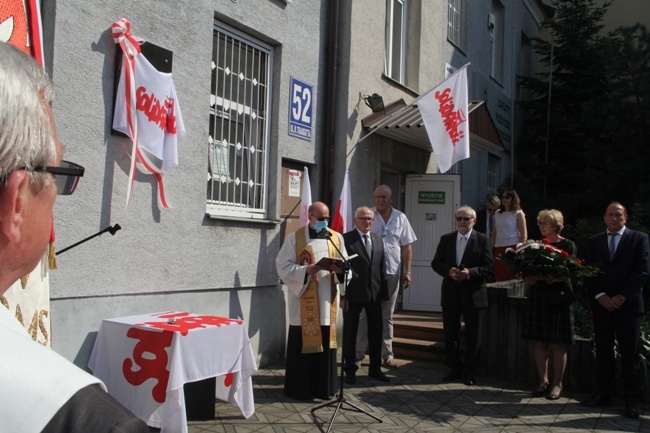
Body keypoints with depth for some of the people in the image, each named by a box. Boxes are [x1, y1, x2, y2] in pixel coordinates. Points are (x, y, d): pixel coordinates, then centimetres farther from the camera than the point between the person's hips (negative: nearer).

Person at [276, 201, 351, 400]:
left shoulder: (336, 238, 10)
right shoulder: (295, 238, 0)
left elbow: (346, 266, 8)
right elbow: (283, 266, -5)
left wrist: (339, 269, -15)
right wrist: (306, 270, -19)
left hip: (327, 301, 3)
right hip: (304, 302, -3)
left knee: (326, 342, 6)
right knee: (303, 343, 0)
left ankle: (323, 387, 17)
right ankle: (299, 388, 12)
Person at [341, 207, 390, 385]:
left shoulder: (378, 240, 11)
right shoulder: (346, 239, -6)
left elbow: (381, 268, 12)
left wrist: (384, 294, 9)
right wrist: (342, 295, -12)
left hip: (375, 294, 5)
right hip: (353, 295, -5)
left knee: (376, 332, 11)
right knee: (350, 333, 6)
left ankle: (375, 368, 25)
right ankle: (350, 370, 18)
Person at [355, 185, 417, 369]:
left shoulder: (400, 218, 6)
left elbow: (406, 247, 8)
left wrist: (407, 271, 2)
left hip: (391, 273, 2)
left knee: (387, 316, 11)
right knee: (364, 314, 3)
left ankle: (387, 355, 18)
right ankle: (358, 354, 11)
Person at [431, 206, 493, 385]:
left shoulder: (482, 240, -3)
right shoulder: (446, 239, 6)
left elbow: (489, 267, -7)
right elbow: (436, 263, 5)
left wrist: (469, 272, -22)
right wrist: (448, 270, -15)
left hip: (473, 294, -3)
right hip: (450, 294, 3)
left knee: (473, 336, 7)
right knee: (450, 333, 9)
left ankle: (469, 372, 21)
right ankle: (454, 369, 24)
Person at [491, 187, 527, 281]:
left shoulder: (518, 214, 1)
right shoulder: (497, 213, 15)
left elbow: (524, 235, -4)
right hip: (498, 249, 5)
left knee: (513, 278, -6)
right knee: (499, 278, 2)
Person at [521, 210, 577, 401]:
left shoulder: (568, 245, -2)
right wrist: (529, 278, -10)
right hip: (537, 295, 5)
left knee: (557, 344, 1)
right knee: (539, 341, 7)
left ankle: (557, 383, 12)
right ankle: (543, 381, 17)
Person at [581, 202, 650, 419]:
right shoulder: (595, 241, 11)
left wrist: (622, 296, -12)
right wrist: (600, 295, -8)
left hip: (628, 304, -3)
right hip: (602, 303, 3)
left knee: (629, 354, 2)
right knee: (603, 351, 8)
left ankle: (631, 401, 10)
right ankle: (603, 394, 17)